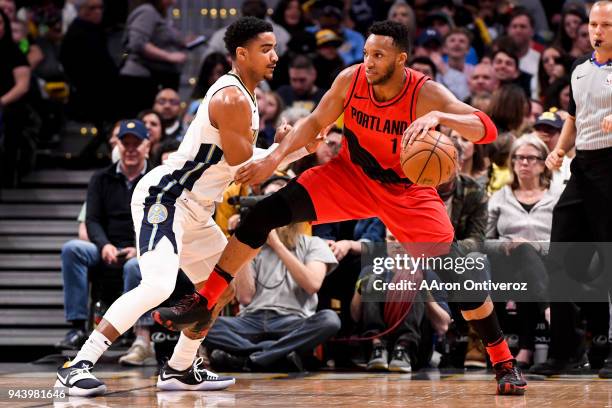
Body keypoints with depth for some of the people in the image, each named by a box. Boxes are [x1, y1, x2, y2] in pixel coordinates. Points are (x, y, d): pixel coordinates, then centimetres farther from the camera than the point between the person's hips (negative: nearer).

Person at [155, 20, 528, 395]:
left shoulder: (426, 94, -28)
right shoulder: (351, 79, -18)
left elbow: (487, 129, -38)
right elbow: (316, 123, -1)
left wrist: (438, 117, -54)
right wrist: (276, 158, -13)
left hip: (408, 191, -3)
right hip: (351, 176, 3)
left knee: (451, 276, -12)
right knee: (266, 213, -14)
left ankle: (505, 363, 7)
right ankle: (203, 305, -6)